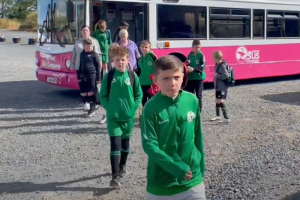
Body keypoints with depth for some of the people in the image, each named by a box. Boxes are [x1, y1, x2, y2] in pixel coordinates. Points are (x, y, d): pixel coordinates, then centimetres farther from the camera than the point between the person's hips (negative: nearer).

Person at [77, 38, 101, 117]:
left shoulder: (94, 54, -3)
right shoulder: (82, 54, 12)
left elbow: (98, 66, -2)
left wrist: (98, 78, -4)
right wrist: (78, 76, 15)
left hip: (92, 75, -5)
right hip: (83, 76, 6)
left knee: (91, 93, -6)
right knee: (83, 94, 4)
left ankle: (92, 108, 9)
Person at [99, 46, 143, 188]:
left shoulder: (132, 76, -3)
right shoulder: (109, 76, -5)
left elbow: (139, 94, 4)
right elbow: (103, 96, 1)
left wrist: (133, 108, -7)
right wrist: (109, 108, -10)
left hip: (128, 116, 2)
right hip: (113, 117, -2)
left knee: (125, 143, 17)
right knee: (115, 145, -7)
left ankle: (122, 167, 38)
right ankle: (115, 176, -6)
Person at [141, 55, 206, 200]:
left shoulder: (192, 100, -2)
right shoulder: (152, 107, -14)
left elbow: (198, 136, 8)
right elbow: (149, 144, -16)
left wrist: (200, 166, 12)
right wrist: (176, 167, -22)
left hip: (193, 181, 3)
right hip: (161, 184, -3)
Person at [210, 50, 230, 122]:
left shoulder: (222, 65, -20)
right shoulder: (217, 65, 8)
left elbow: (226, 75, -26)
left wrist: (217, 75, -22)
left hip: (222, 88, -10)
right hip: (218, 87, 10)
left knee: (221, 102, -13)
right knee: (217, 101, 19)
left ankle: (227, 118, -12)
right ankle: (218, 116, 35)